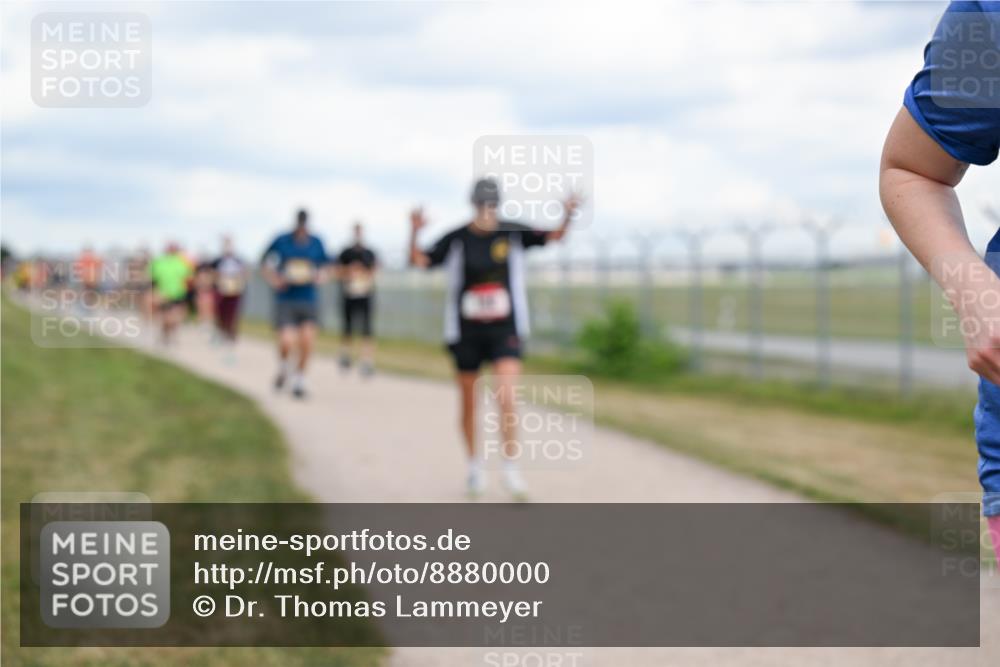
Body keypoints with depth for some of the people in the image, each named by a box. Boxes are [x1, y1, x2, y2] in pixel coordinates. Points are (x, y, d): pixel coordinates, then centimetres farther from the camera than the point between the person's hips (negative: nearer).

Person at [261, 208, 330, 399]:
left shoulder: (316, 244, 3)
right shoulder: (281, 241, -3)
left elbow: (324, 270, 14)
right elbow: (265, 265, 8)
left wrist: (318, 277, -8)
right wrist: (275, 281, -9)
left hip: (309, 300, 2)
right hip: (285, 299, -2)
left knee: (307, 342, -9)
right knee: (286, 342, -14)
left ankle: (299, 381, 13)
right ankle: (283, 369, 21)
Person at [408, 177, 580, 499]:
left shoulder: (513, 233, -3)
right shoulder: (456, 240, -5)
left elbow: (554, 236, -10)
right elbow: (418, 261, -11)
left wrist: (567, 215, -31)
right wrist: (415, 231, -30)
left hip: (505, 330, -1)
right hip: (465, 333, 1)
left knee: (506, 398, -17)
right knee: (469, 403, 11)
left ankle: (510, 468, -7)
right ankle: (474, 466, 30)